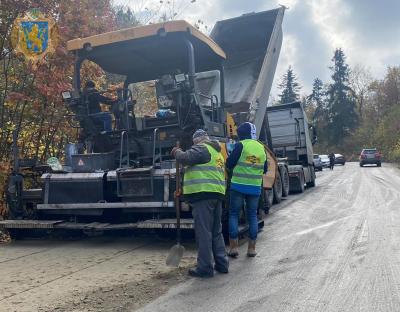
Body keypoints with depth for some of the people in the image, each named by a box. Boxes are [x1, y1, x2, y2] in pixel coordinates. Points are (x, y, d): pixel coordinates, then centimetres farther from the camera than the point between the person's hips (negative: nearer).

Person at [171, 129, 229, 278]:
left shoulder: (201, 148, -4)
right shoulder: (218, 152, 26)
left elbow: (186, 158, -17)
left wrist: (176, 152, 5)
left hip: (203, 194, -9)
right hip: (218, 194, 9)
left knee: (203, 232, -6)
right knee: (217, 231, 15)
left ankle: (205, 268, -3)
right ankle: (222, 263, 19)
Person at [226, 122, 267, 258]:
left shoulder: (240, 145, -7)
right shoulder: (261, 148, 8)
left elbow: (229, 164, -6)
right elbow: (265, 169, 15)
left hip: (238, 186, -4)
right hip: (255, 188, 4)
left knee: (234, 214, 6)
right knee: (252, 215, 11)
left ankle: (233, 246, 3)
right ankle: (252, 248, 12)